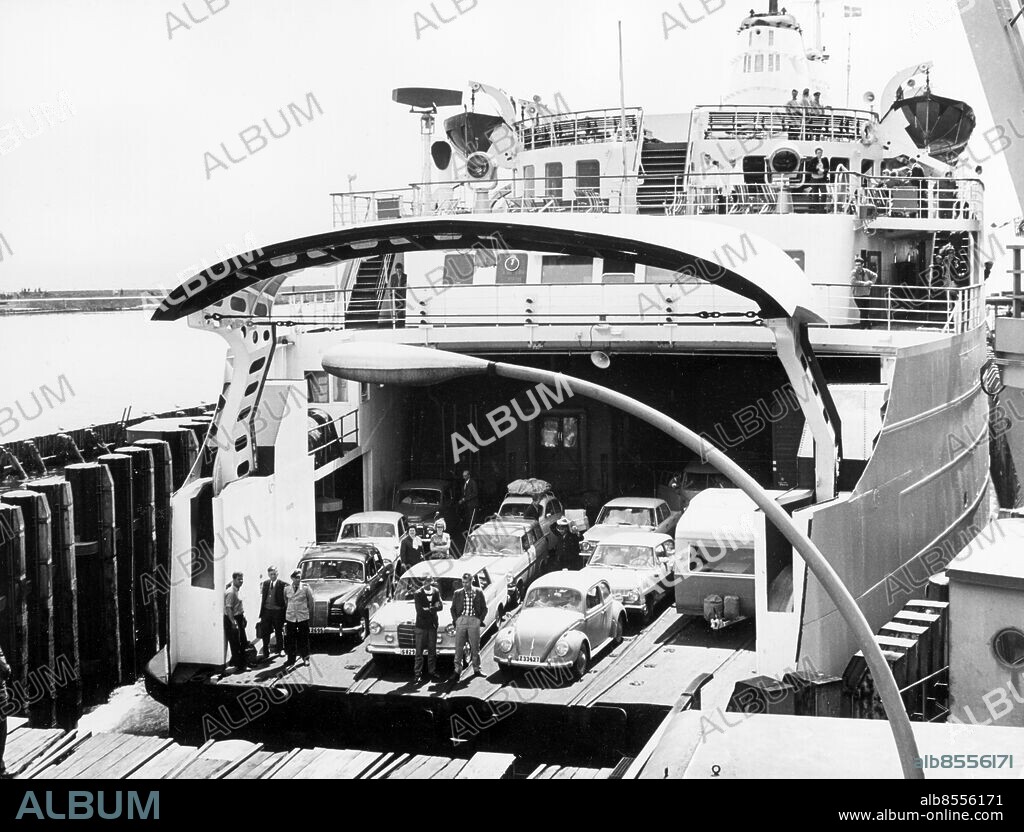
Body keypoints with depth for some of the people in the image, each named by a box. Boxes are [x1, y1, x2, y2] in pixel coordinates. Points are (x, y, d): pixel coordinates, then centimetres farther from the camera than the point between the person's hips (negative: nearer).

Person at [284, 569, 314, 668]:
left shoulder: (305, 588, -3)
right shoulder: (287, 588, 2)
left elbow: (310, 601, 5)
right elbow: (285, 601, 13)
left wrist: (310, 612, 8)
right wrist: (287, 611, 11)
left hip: (303, 617, -1)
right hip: (290, 617, 1)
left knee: (303, 639, 6)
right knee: (290, 639, 2)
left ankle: (306, 658, 21)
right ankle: (291, 660, 9)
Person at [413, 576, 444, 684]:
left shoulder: (435, 592, 6)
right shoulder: (418, 594, -7)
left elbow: (440, 606, -2)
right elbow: (419, 610, -15)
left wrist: (428, 609, -16)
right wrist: (433, 608, -11)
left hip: (433, 625, 4)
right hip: (421, 625, -4)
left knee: (432, 650, 10)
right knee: (419, 651, -3)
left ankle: (432, 671, 20)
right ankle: (417, 674, -2)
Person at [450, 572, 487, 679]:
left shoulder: (478, 593, 6)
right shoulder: (458, 593, 9)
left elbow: (484, 608, 10)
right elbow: (453, 608, 14)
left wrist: (480, 620, 0)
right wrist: (455, 620, 2)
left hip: (474, 621, -1)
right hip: (461, 620, 1)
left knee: (475, 647, 4)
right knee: (458, 646, -4)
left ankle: (476, 669, 13)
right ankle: (457, 669, -3)